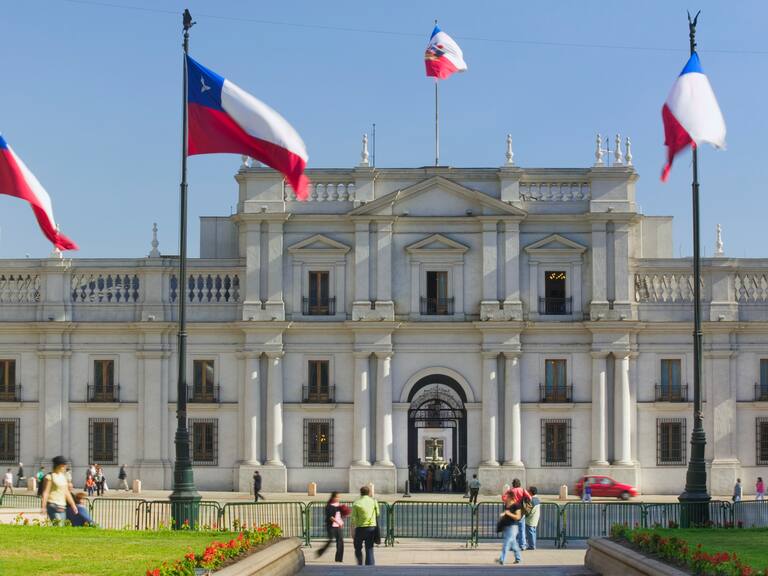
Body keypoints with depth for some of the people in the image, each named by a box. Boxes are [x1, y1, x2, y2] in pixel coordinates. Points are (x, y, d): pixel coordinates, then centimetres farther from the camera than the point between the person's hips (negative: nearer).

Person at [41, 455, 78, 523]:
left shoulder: (63, 476, 17)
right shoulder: (49, 476, -5)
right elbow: (45, 492, -9)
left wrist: (73, 505, 22)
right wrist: (44, 507, -15)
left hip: (62, 506, 8)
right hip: (53, 505, -8)